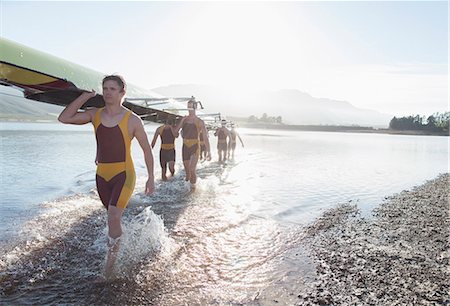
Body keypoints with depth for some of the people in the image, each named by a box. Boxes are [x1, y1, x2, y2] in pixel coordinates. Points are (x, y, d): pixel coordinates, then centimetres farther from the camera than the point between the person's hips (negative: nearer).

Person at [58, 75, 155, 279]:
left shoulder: (132, 120, -8)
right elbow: (63, 118, -6)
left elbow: (146, 149, -1)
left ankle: (110, 263, -1)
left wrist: (151, 177, -1)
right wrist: (85, 96, -4)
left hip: (124, 174, -5)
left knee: (113, 217, -18)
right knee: (114, 217, 19)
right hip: (102, 175, 5)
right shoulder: (95, 115, 3)